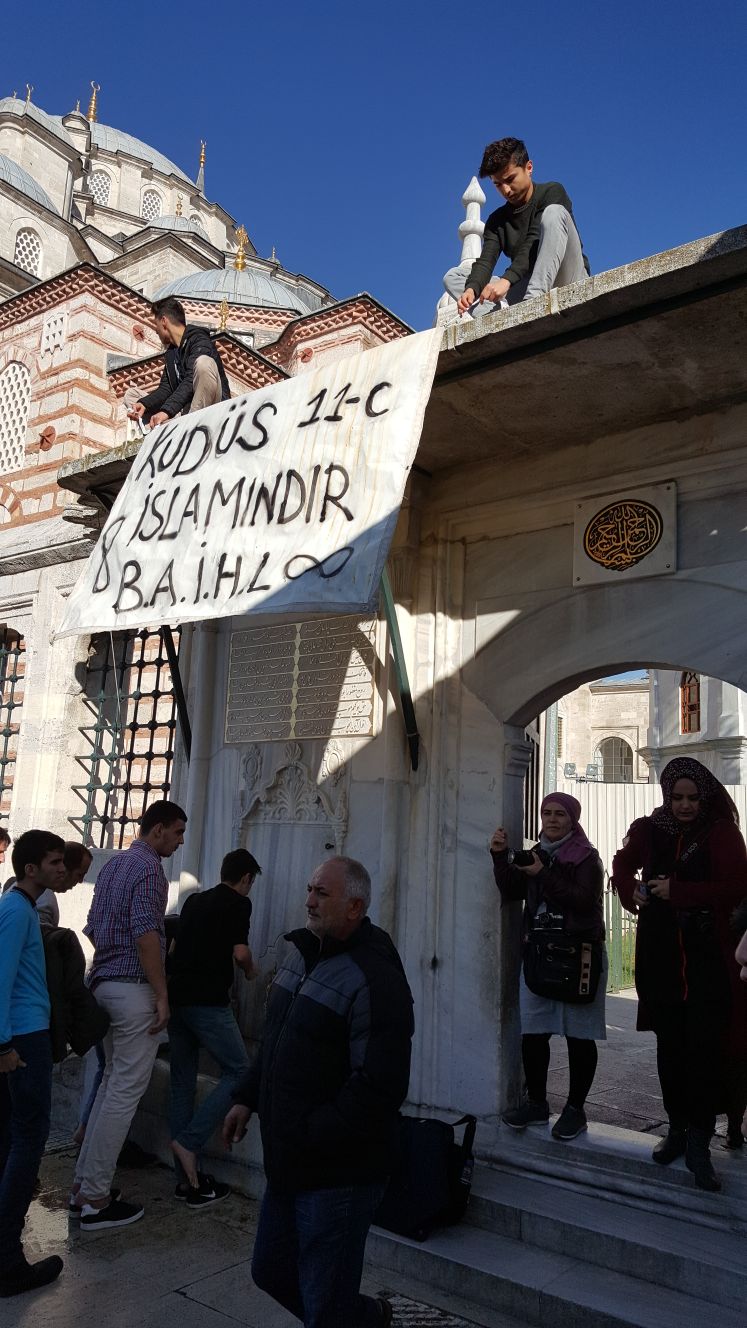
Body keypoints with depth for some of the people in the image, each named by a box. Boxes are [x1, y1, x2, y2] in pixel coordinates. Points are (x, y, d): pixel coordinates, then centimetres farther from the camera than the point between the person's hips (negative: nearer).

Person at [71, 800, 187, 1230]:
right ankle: (95, 1199, 4)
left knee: (113, 1083, 18)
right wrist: (162, 995, -20)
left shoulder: (113, 864, 15)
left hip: (104, 984, 10)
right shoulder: (149, 868, -14)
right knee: (126, 1091, -2)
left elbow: (93, 927, 19)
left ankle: (84, 1185, 24)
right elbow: (146, 935, -22)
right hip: (134, 988, -10)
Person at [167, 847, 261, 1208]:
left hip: (176, 998, 8)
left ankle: (188, 1179, 16)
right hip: (208, 1001, -8)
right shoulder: (239, 903, -3)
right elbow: (240, 952, -13)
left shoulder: (194, 900, 18)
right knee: (238, 1071, 3)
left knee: (182, 1082, 10)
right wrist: (251, 971, 7)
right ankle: (189, 1141, -8)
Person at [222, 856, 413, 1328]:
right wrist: (248, 1098, 10)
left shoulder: (374, 977, -23)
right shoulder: (300, 953, 5)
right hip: (290, 1164, 9)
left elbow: (379, 1086, -27)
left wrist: (313, 1135, -22)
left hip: (339, 1171, -9)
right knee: (272, 1271, 23)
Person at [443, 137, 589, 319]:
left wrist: (507, 280, -31)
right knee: (452, 276, -5)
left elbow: (534, 244, -16)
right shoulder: (497, 220, 14)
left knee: (553, 213, -24)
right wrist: (472, 288, -26)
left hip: (567, 280, -4)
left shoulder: (552, 193, 1)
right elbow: (485, 261, -3)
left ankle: (533, 298, -39)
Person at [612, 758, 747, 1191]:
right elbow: (623, 866, 20)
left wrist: (676, 891, -15)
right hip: (661, 955, 4)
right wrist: (632, 892, 0)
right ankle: (678, 1129, 26)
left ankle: (699, 1143, 5)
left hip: (709, 956, -3)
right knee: (670, 1044, 12)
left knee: (704, 1046, -5)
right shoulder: (649, 830, 5)